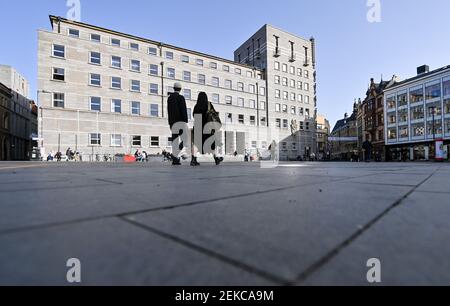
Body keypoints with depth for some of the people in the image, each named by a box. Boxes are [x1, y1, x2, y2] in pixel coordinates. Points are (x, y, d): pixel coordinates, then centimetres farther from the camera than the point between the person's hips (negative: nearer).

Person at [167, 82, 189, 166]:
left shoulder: (169, 98, 15)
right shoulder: (181, 97, -5)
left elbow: (169, 111, 15)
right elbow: (184, 110, -12)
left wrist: (170, 123, 18)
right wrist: (186, 122, -11)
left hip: (172, 122, 6)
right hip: (180, 121, -6)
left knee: (175, 141, 6)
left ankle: (175, 159, 6)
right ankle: (176, 156, -12)